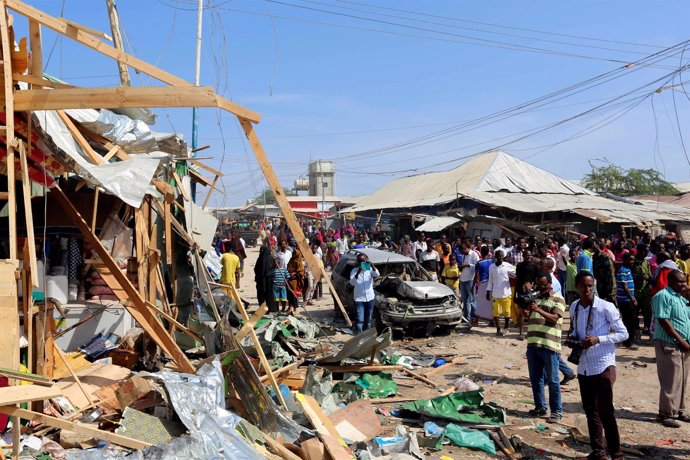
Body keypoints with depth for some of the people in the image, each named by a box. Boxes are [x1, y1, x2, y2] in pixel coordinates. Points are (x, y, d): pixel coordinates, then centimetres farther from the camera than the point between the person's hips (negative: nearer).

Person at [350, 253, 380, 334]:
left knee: (368, 320, 14)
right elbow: (352, 283, -17)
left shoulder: (369, 269, 3)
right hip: (359, 299, -3)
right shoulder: (354, 271, -2)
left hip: (370, 298, 3)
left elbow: (377, 274, -17)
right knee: (360, 320, -10)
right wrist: (357, 273, -32)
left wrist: (371, 265, -32)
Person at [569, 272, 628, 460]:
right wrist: (573, 337, 0)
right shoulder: (574, 307, 5)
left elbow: (623, 333, -8)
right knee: (590, 411, 13)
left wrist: (598, 339, -19)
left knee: (605, 411, -1)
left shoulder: (606, 307, -11)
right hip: (584, 366, 6)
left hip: (603, 366, -6)